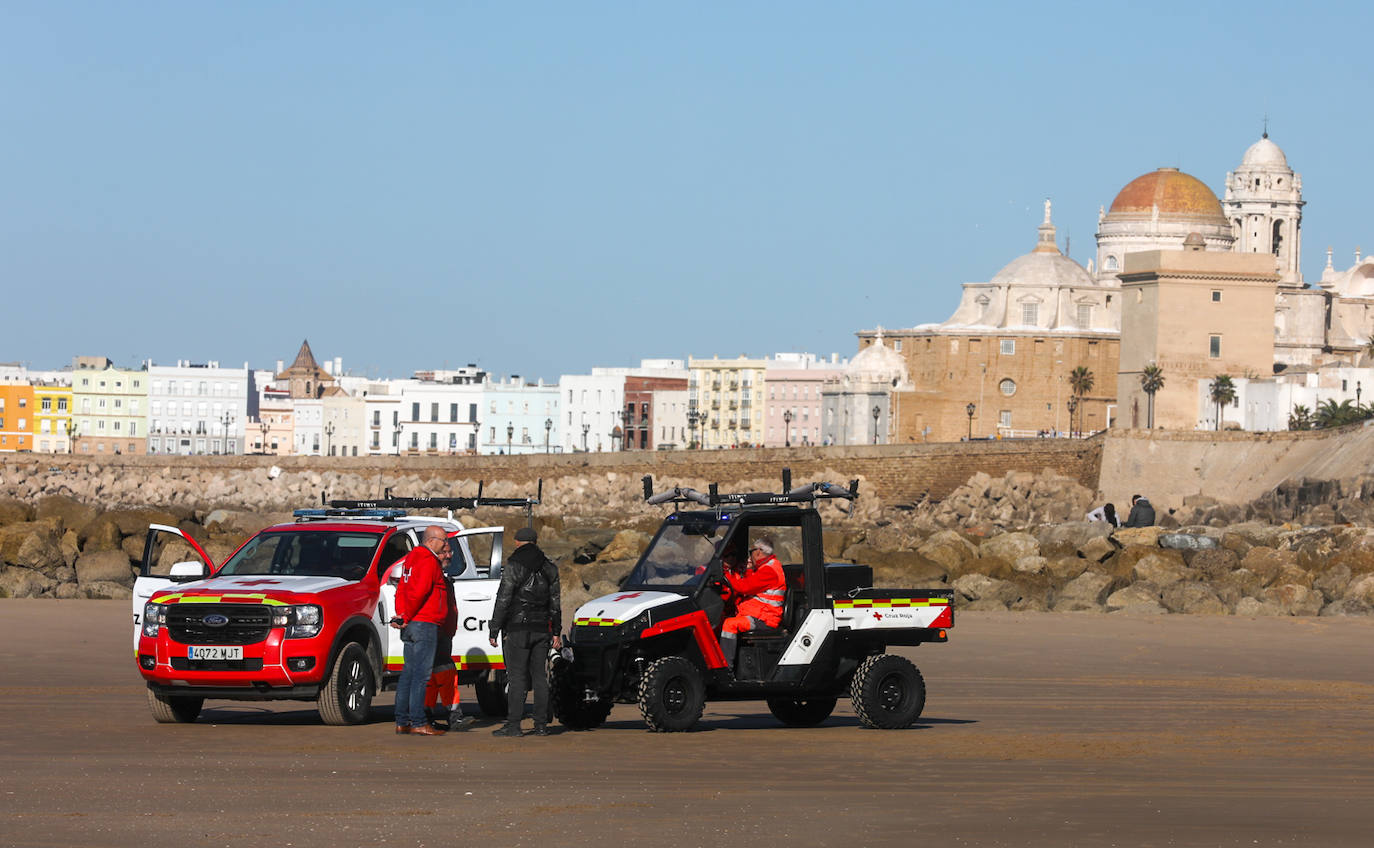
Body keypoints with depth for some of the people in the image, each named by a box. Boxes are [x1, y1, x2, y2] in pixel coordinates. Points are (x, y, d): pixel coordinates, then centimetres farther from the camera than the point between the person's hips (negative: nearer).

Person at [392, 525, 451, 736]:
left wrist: (402, 616, 9)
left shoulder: (412, 558, 19)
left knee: (409, 672, 11)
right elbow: (419, 592, -21)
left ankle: (402, 721, 13)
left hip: (410, 625, 10)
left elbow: (402, 589, 19)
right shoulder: (429, 562, -13)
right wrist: (406, 618, -12)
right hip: (425, 624, -10)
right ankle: (417, 723, -11)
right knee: (421, 673, -9)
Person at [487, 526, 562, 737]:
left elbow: (503, 600, -10)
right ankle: (541, 724, 8)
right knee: (539, 676, 9)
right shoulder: (549, 568, 11)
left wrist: (494, 630, -7)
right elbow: (555, 603, 15)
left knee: (516, 677, -6)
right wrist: (556, 632, 20)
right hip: (541, 629, 6)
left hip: (518, 629, -6)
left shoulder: (514, 566, -8)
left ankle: (513, 724, -10)